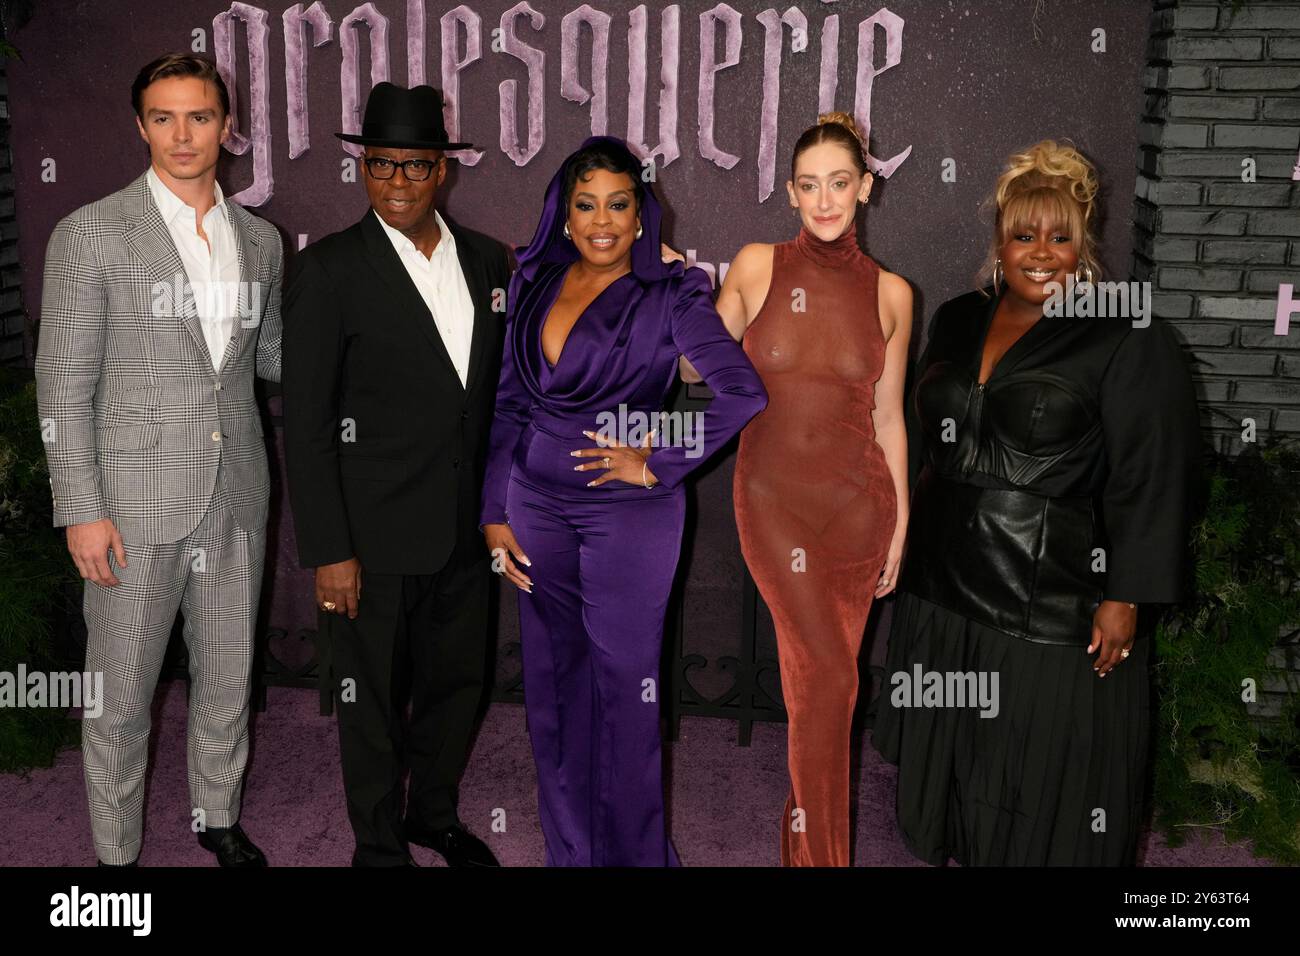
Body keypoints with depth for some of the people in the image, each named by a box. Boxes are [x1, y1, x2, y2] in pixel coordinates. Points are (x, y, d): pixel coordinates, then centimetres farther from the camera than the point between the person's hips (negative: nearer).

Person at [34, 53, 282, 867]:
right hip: (138, 500, -4)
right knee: (121, 692, 7)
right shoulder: (93, 232, -5)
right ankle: (116, 850, 26)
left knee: (228, 677, 16)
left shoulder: (261, 241, 8)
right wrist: (82, 509, -11)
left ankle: (218, 815, 37)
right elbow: (65, 382, -6)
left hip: (236, 496, 4)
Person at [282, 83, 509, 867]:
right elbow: (306, 424, -12)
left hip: (464, 529, 5)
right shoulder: (328, 270, -11)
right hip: (376, 536, -5)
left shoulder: (489, 261, 4)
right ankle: (379, 844, 32)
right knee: (373, 699, 10)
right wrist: (328, 550, -14)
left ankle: (435, 813, 43)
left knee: (457, 681, 19)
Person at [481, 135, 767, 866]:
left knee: (624, 688, 4)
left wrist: (656, 464, -14)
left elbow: (743, 393, -18)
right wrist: (496, 513, 5)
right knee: (553, 685, 12)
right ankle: (568, 847, 28)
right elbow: (509, 405, 8)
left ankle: (633, 852, 23)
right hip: (538, 507, 5)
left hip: (629, 513, -4)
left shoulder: (670, 298, -8)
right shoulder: (533, 285, 6)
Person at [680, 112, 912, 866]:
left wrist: (900, 522, 7)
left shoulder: (890, 292, 2)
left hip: (857, 504, 2)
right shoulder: (757, 267, -2)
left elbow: (888, 416, 7)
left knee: (822, 677, 9)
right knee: (828, 677, -10)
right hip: (775, 498, -2)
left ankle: (805, 833, 30)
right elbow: (698, 365, 7)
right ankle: (822, 853, 8)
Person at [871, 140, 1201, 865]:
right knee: (955, 769, 18)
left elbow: (1149, 480, -12)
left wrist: (1124, 599, -15)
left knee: (1045, 793, 6)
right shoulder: (958, 322, 8)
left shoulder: (1129, 342, -10)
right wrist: (908, 534, 18)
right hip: (946, 588, 6)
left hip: (1057, 609, -6)